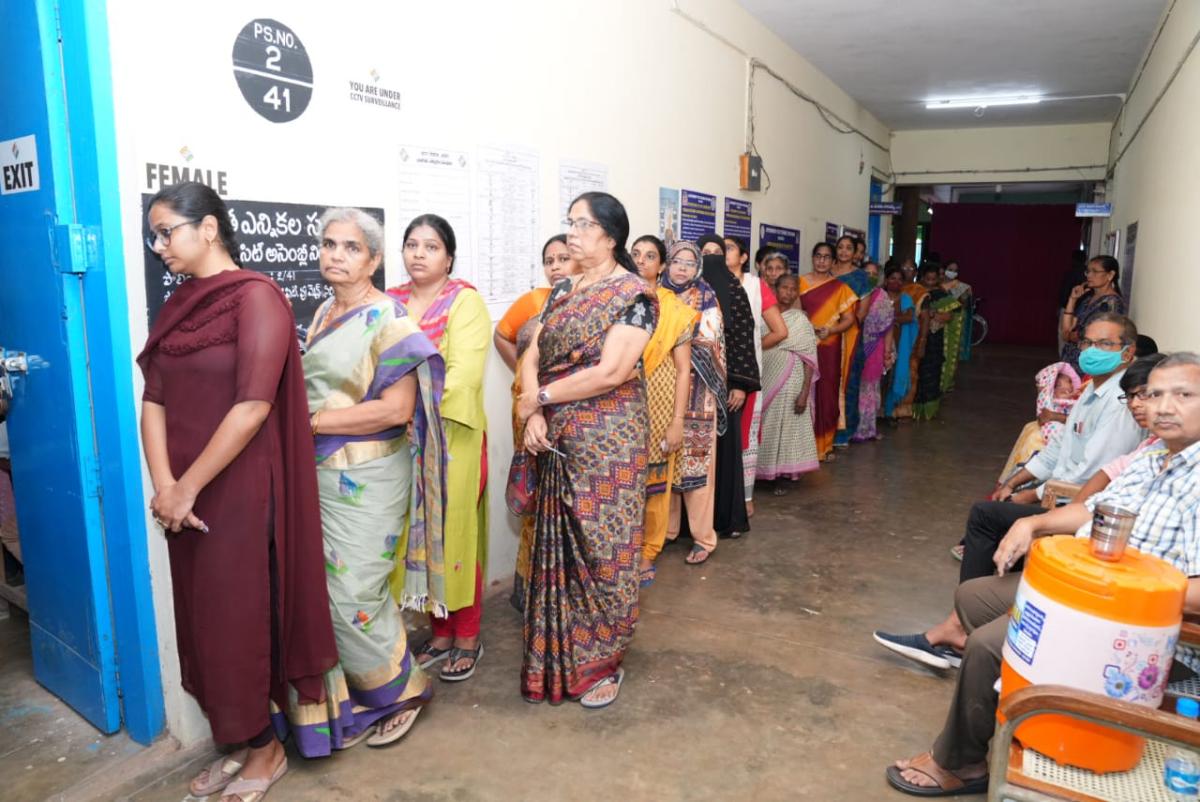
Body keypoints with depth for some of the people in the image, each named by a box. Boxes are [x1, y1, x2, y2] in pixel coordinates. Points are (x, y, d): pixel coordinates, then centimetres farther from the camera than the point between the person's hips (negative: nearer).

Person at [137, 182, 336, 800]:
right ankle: (238, 744, 32)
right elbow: (154, 400, 5)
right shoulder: (177, 305, 11)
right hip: (185, 494, 7)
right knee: (202, 621, 14)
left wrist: (189, 486, -14)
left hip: (239, 491, -7)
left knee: (239, 618, 4)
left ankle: (264, 748, 25)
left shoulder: (257, 296, -11)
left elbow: (254, 405, -19)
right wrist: (163, 484, -9)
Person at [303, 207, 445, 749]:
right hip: (318, 473, 7)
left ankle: (403, 688, 25)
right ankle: (356, 696, 30)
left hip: (366, 479, -7)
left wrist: (314, 422, -16)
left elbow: (397, 409, -19)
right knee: (324, 592, 11)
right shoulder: (324, 313, 11)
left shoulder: (387, 318, -12)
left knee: (353, 595, 0)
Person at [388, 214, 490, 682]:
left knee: (455, 532, 3)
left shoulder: (465, 300, -4)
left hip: (451, 435, -5)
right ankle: (440, 633, 27)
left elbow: (464, 372, -16)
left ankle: (467, 640, 20)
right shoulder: (390, 302, 11)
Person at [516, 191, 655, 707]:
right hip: (555, 442, 6)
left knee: (603, 548, 3)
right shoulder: (563, 291, 12)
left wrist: (540, 398, -10)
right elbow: (531, 357, 7)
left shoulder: (635, 295, -8)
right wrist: (533, 414, -10)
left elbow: (611, 372, -17)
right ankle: (558, 655, 28)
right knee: (557, 546, 11)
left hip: (608, 441, -6)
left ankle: (603, 661, 21)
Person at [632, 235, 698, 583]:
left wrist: (677, 421, -11)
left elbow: (683, 369, -5)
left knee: (654, 480, 7)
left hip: (658, 406, -2)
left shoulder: (674, 309, -2)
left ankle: (646, 552, 23)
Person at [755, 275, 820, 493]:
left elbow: (809, 359, -5)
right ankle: (763, 472, 20)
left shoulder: (801, 321, -2)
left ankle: (781, 477, 13)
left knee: (786, 426, 1)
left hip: (790, 384, -2)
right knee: (764, 427, 6)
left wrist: (804, 392, -14)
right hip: (765, 382, 3)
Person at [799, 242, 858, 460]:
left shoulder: (840, 288, 7)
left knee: (827, 394, 4)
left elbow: (849, 318, 3)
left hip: (828, 348, 1)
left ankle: (825, 444, 13)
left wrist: (829, 330, -15)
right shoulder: (800, 283, 6)